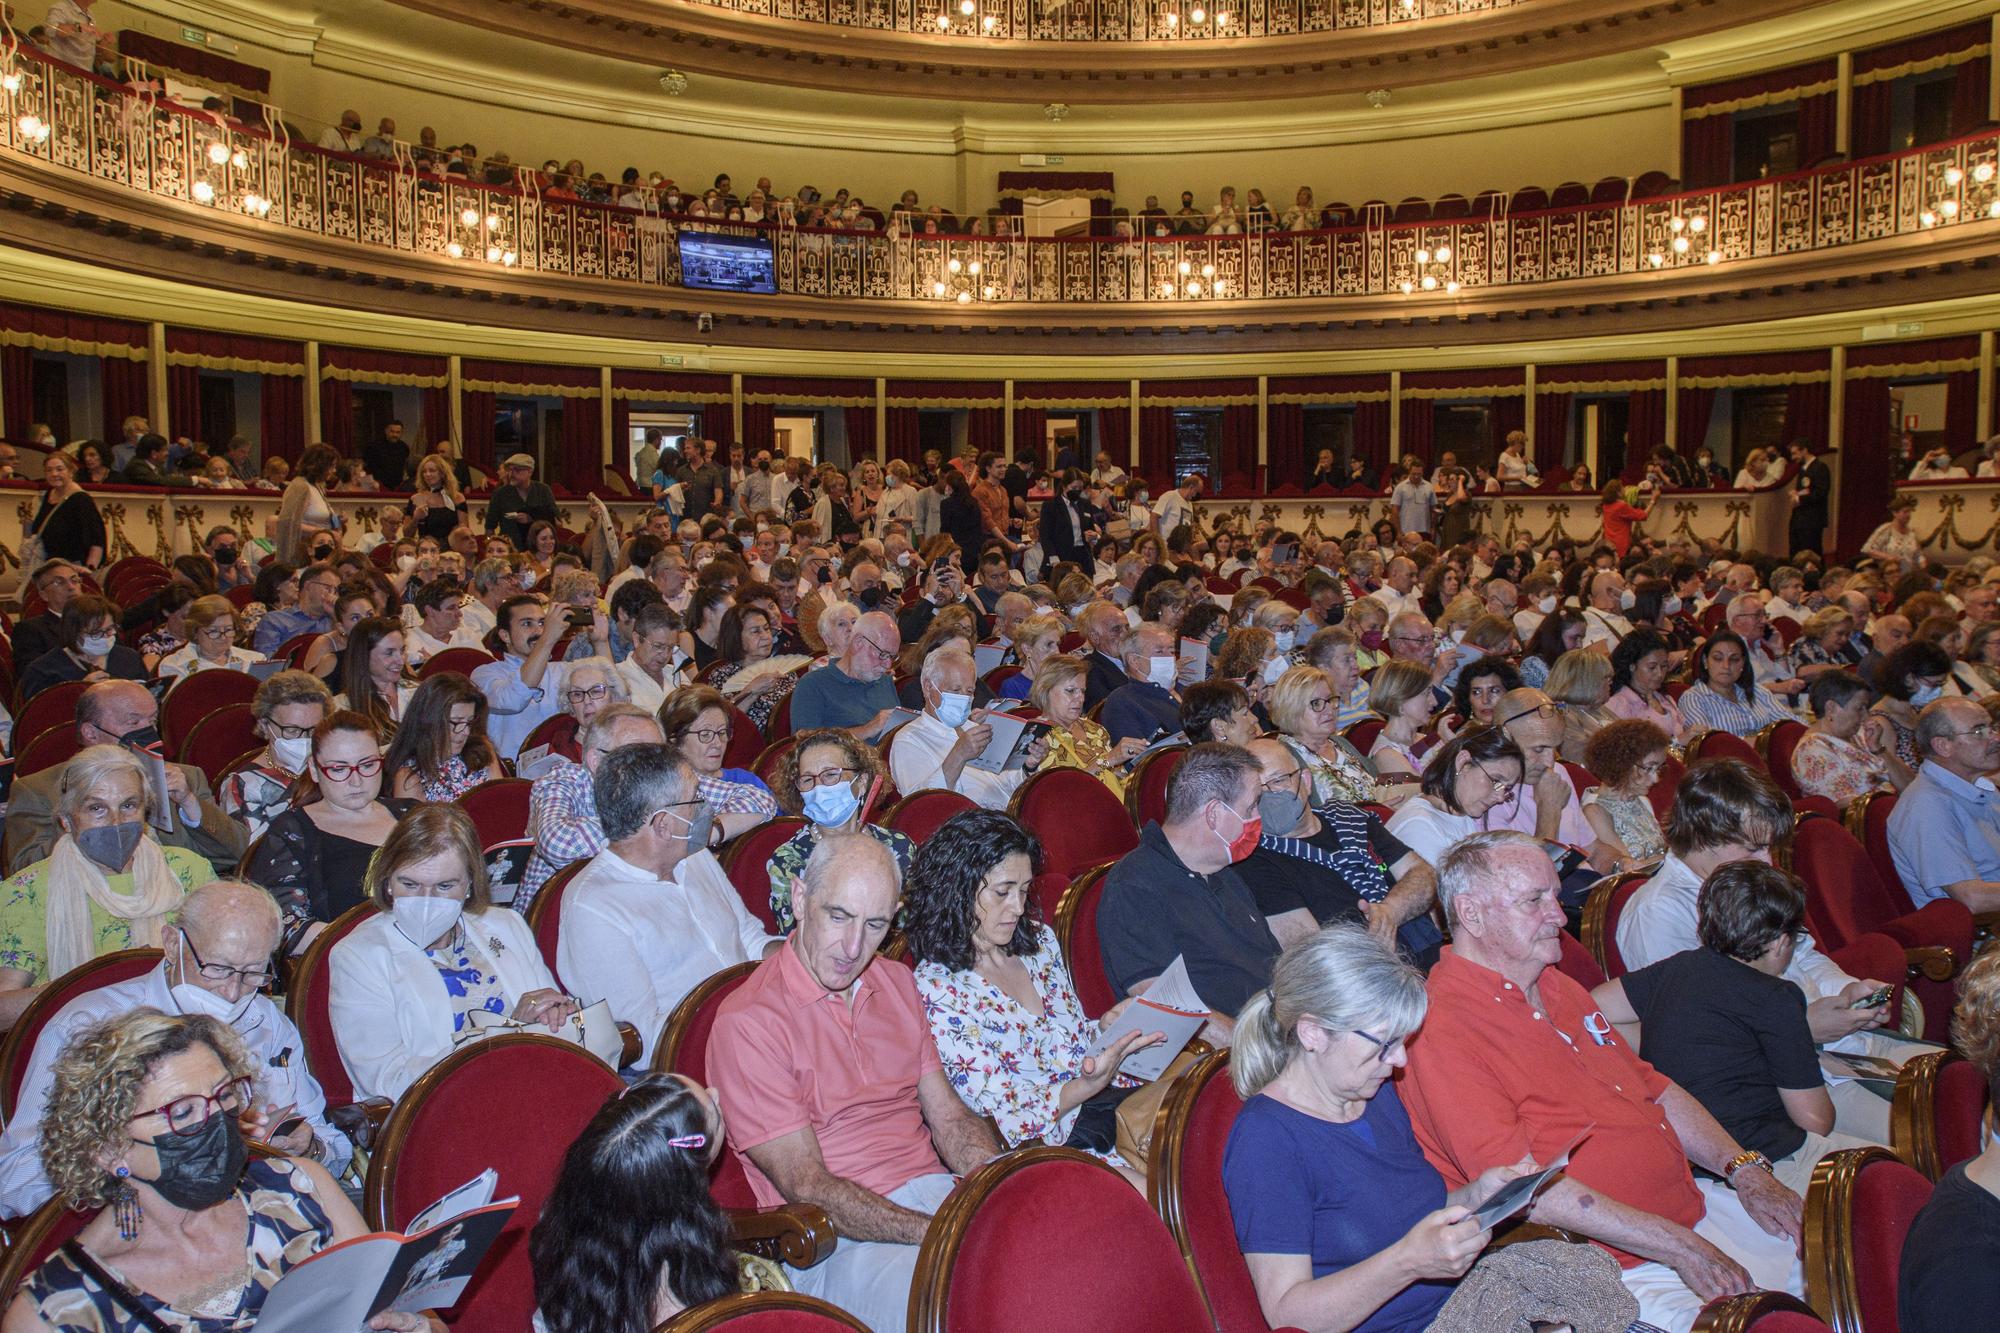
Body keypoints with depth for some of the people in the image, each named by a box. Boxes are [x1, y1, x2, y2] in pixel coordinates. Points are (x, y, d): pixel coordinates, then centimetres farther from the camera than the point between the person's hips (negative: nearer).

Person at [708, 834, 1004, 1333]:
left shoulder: (897, 982, 15)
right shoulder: (747, 1023, -10)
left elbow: (949, 1116, 12)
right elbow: (807, 1188, -13)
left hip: (936, 1193, 7)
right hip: (837, 1237, -7)